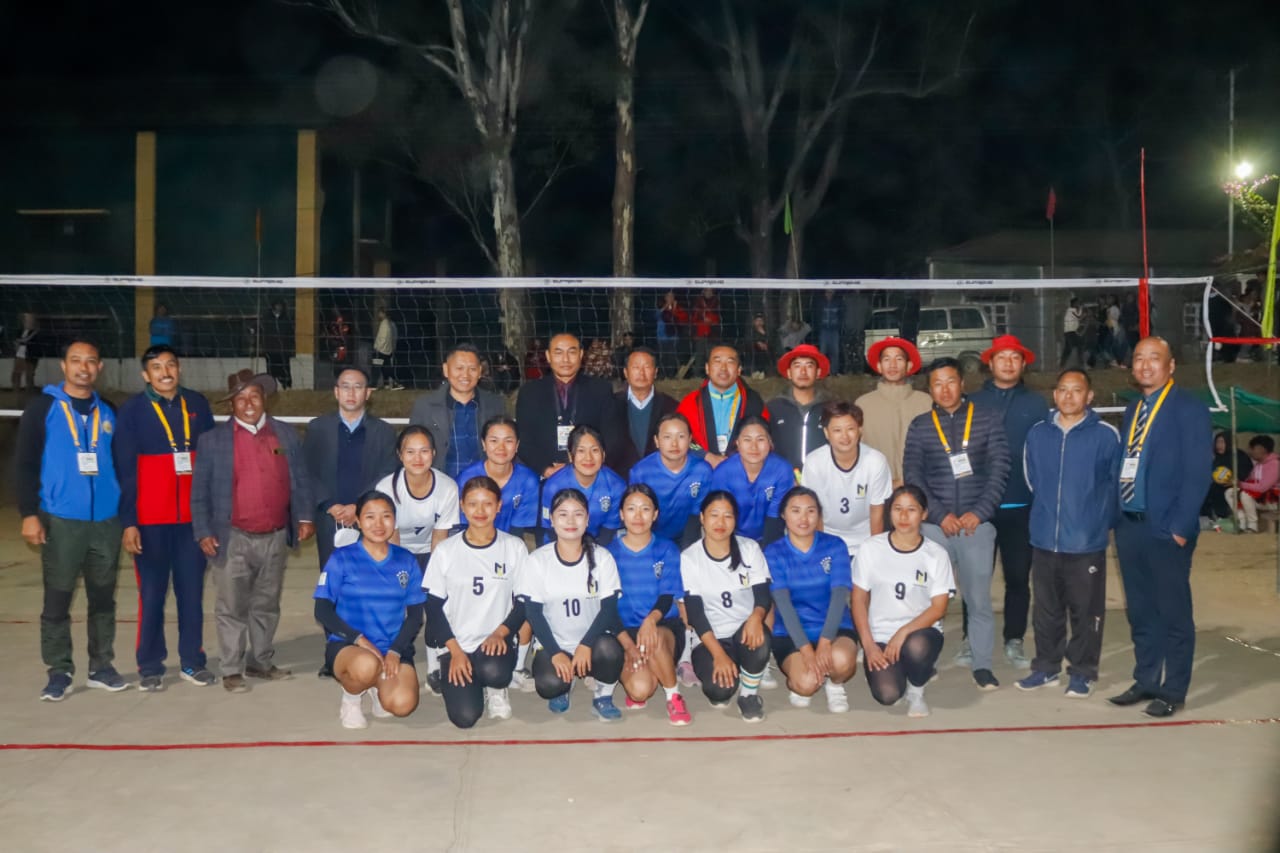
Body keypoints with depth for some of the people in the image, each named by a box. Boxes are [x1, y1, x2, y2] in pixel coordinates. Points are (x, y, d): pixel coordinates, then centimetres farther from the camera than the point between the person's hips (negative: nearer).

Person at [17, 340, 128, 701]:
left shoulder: (108, 411, 10)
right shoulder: (43, 407, 1)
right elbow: (25, 464, -2)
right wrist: (29, 513, -10)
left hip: (106, 520, 3)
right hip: (60, 520, -3)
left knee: (103, 598, 9)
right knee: (57, 599, 1)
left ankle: (101, 666, 19)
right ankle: (59, 672, 12)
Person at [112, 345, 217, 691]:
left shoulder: (198, 405, 6)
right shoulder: (132, 410, -2)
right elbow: (124, 470, -3)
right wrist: (128, 522, -8)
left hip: (193, 516, 2)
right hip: (150, 519, -2)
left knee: (192, 590, 6)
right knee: (152, 592, 4)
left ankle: (192, 661, 16)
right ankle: (150, 665, 14)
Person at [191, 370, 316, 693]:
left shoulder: (287, 435, 7)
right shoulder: (213, 439, -1)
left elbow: (301, 481, 9)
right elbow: (200, 491, -1)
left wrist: (305, 517, -2)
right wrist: (203, 532, -8)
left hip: (276, 538, 3)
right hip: (234, 539, -3)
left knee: (266, 605, 14)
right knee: (232, 607, 3)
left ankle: (261, 661, 27)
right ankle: (232, 670, 11)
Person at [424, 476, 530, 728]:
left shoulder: (514, 548, 0)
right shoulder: (446, 550, -1)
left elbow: (524, 602, 1)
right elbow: (434, 606, 1)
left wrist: (500, 633, -16)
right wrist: (455, 651, -10)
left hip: (496, 641, 0)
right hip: (456, 645, 0)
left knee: (494, 671, -34)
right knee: (465, 716, -19)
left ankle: (495, 689, 4)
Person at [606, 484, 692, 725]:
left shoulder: (667, 550, 4)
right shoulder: (610, 553, 3)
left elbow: (668, 596, -8)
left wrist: (650, 619, -32)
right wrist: (628, 646, -17)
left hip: (664, 627, 0)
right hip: (625, 631, 0)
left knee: (655, 639, -38)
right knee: (640, 688, -28)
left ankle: (674, 697, -14)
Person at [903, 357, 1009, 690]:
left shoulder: (988, 418, 5)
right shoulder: (919, 426, 7)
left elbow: (999, 468, 0)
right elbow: (912, 475, 2)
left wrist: (980, 512, -9)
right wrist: (940, 515, -9)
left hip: (977, 523, -1)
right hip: (934, 524, 1)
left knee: (979, 597, 3)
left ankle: (982, 665, 13)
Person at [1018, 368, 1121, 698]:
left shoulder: (1106, 435, -6)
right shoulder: (1037, 434, 4)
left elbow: (1117, 483, 0)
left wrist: (1104, 521, 4)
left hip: (1087, 542, -3)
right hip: (1044, 539, 3)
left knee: (1086, 611, 4)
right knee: (1046, 610, 13)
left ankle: (1082, 673, 18)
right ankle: (1046, 667, 26)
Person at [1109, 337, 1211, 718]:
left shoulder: (1189, 408, -6)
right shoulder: (1132, 410, 15)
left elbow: (1198, 472, -12)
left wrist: (1180, 526, -17)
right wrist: (1116, 516, 7)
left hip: (1166, 529, -7)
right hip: (1129, 525, 7)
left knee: (1173, 612, 3)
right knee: (1140, 612, 14)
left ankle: (1172, 691, 13)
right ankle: (1145, 682, 25)